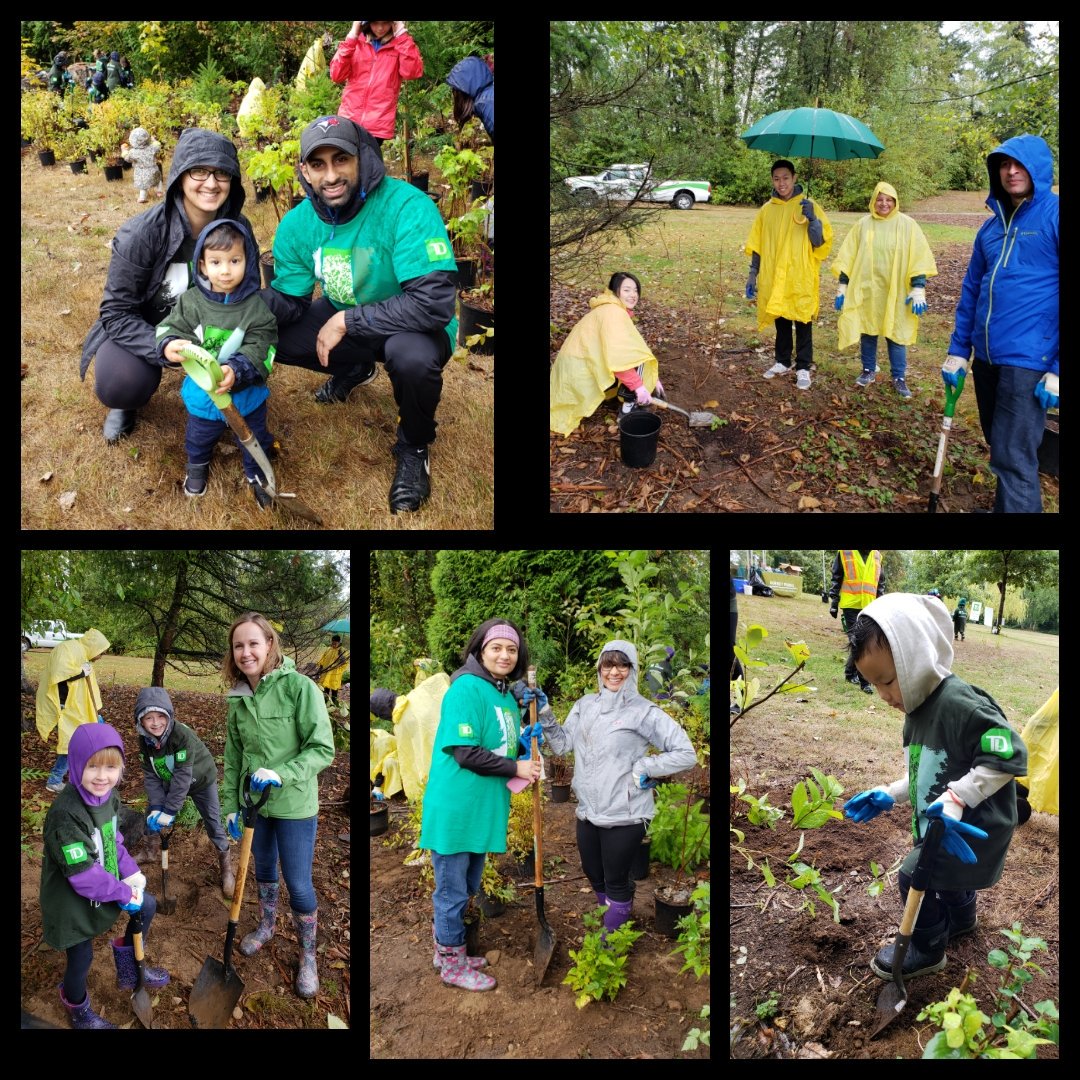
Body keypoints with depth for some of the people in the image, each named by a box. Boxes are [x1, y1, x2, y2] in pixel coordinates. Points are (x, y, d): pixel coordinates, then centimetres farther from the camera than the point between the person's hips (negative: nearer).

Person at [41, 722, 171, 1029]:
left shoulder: (107, 795, -7)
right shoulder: (65, 814, -34)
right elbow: (82, 873, -31)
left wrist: (130, 872, -3)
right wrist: (123, 893, -21)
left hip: (107, 881, 8)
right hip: (73, 899, -8)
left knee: (147, 906, 16)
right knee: (81, 957, 9)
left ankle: (128, 969, 39)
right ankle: (77, 1009, 40)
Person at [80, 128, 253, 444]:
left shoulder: (238, 228, -17)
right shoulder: (142, 233, -28)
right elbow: (117, 313, -22)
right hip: (141, 328, -3)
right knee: (120, 386, -31)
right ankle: (128, 399, 9)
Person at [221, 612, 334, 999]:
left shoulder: (299, 687, -20)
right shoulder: (238, 697, -1)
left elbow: (323, 749, -19)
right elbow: (233, 756, 9)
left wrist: (280, 775, -28)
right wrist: (231, 805, 9)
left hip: (294, 805, -5)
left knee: (298, 884, 3)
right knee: (263, 869, 23)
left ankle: (308, 956, 23)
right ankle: (265, 927, 48)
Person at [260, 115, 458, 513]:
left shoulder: (407, 206, -30)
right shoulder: (297, 224, -10)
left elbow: (435, 303, -36)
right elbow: (289, 301, -3)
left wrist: (347, 322, -30)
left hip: (411, 326, -6)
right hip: (342, 317, 6)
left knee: (412, 356, -40)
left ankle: (413, 448, -6)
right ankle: (353, 370, 23)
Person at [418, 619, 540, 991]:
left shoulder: (508, 697, 10)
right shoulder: (467, 688, -17)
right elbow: (465, 754, -21)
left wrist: (524, 742, 0)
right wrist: (517, 768, -15)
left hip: (482, 809, 9)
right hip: (455, 809, -9)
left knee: (465, 889, 21)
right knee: (453, 892, 6)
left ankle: (446, 949, 36)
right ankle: (453, 965, 20)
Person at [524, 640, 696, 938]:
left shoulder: (644, 712, -11)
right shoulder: (585, 704, 6)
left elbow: (687, 754, -11)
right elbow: (562, 745, 6)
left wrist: (644, 769, -16)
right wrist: (544, 713, -4)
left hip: (624, 816, -6)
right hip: (588, 812, 6)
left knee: (615, 881, 7)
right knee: (594, 875, 21)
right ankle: (609, 922, 45)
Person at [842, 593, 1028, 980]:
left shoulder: (960, 704, -29)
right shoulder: (919, 708, 3)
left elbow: (1009, 757, -29)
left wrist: (957, 796, -32)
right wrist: (889, 795, 9)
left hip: (974, 825, -9)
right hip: (945, 823, 9)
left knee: (914, 875, -4)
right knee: (947, 871, 25)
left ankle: (927, 950, 16)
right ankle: (961, 918, 53)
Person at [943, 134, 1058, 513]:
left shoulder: (1053, 216, -8)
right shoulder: (992, 225, 13)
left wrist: (1058, 369, -16)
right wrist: (957, 350, 13)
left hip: (1029, 359, -7)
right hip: (986, 356, 7)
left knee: (1013, 459, -5)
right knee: (999, 445, 18)